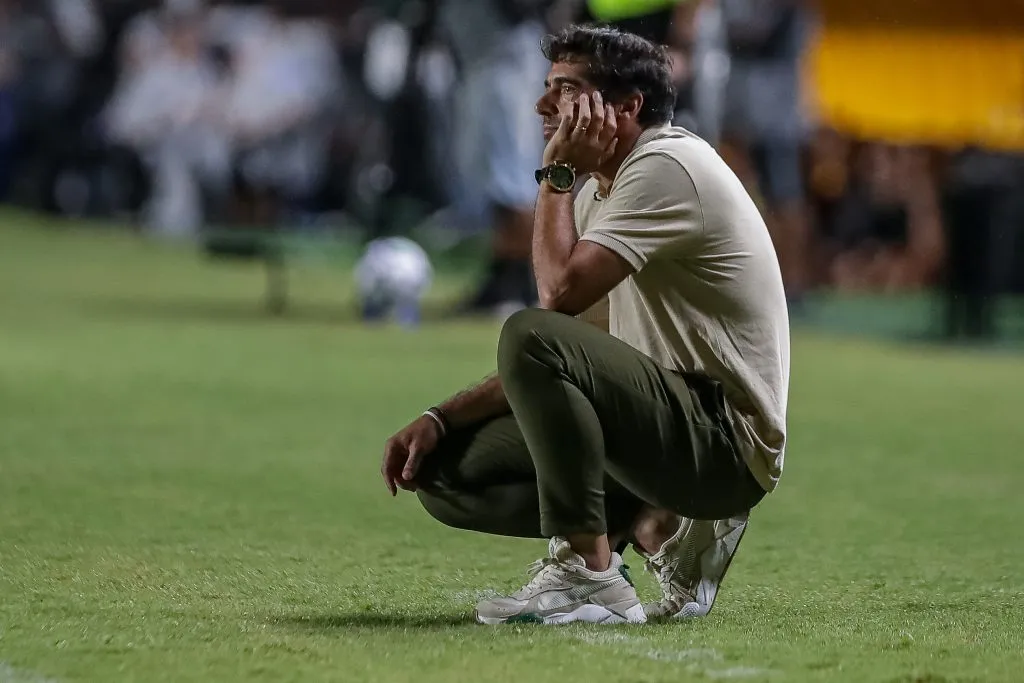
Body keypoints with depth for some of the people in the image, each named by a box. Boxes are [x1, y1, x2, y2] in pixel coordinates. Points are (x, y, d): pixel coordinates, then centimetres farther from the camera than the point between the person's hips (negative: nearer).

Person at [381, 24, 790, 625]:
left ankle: (590, 577, -24)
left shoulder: (666, 167, -13)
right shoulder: (600, 190, 16)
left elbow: (560, 293, -24)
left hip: (725, 439, -10)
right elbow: (556, 365, 17)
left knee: (531, 337, -29)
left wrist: (558, 174, -10)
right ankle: (657, 526, 1)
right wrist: (441, 418, 7)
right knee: (446, 469, 6)